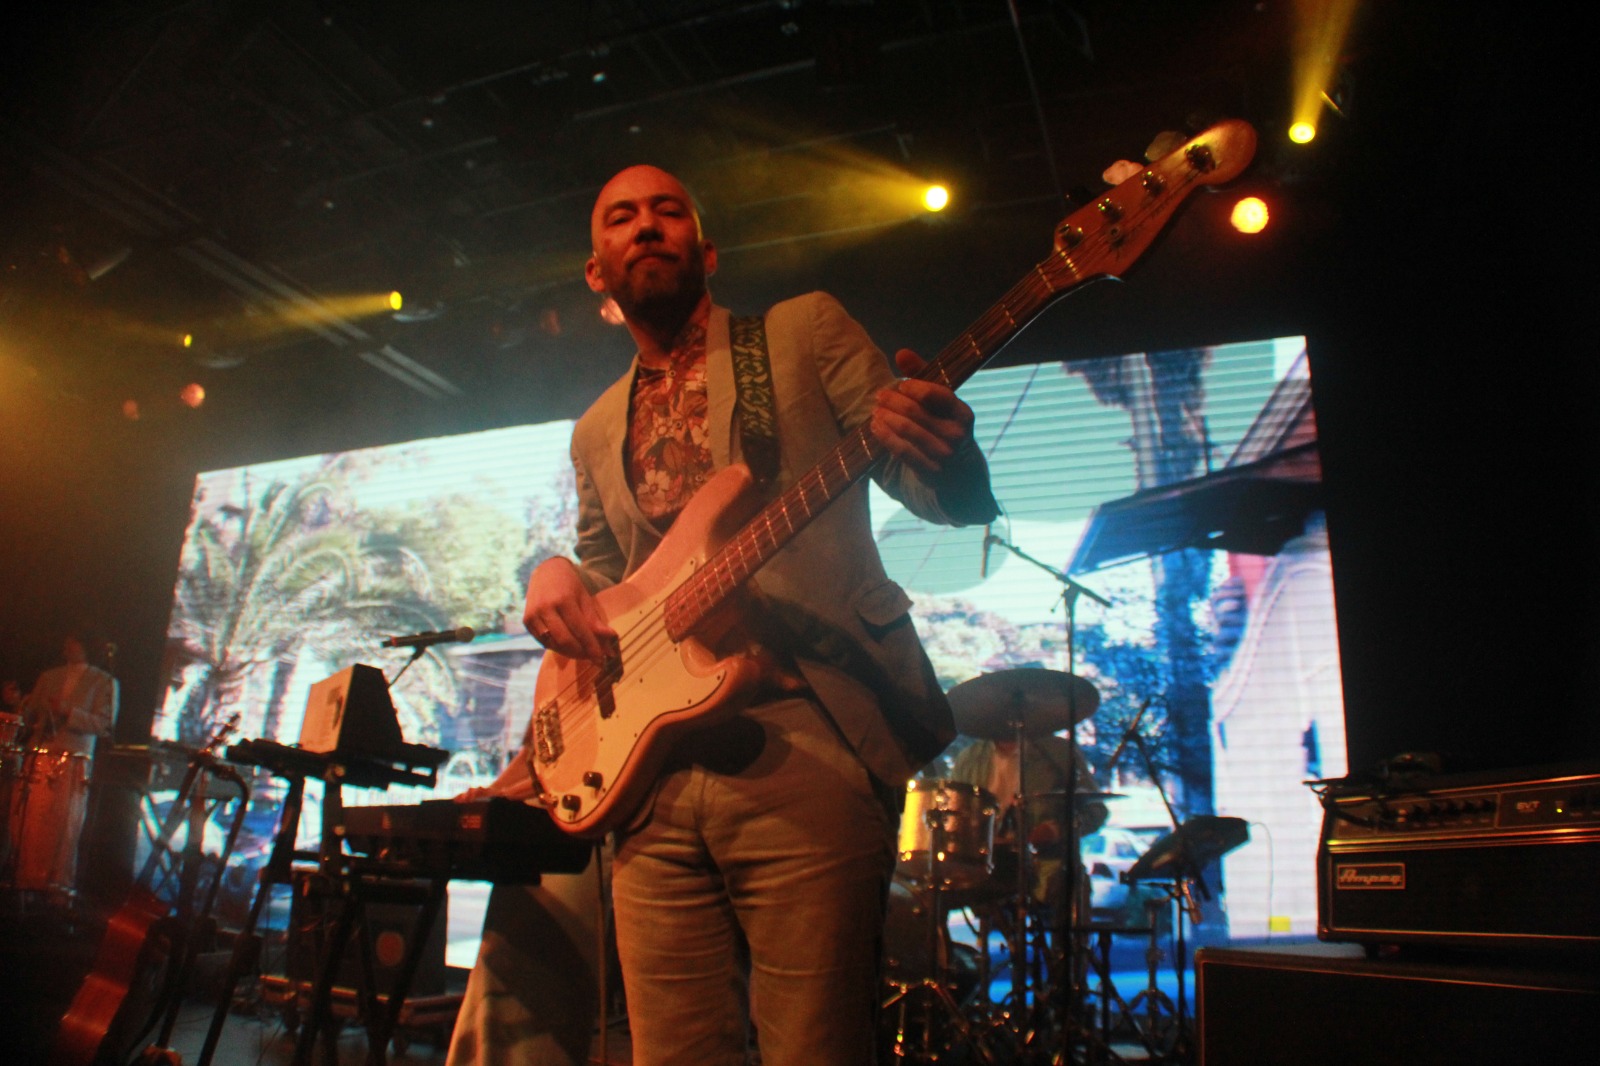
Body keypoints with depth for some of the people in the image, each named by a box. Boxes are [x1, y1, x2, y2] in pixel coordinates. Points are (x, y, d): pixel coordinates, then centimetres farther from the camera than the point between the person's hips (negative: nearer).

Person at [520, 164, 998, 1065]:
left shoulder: (806, 331, 8)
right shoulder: (598, 431, 22)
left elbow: (951, 501, 1)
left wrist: (942, 452, -24)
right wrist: (556, 579, 3)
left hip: (807, 746, -4)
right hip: (654, 774, 5)